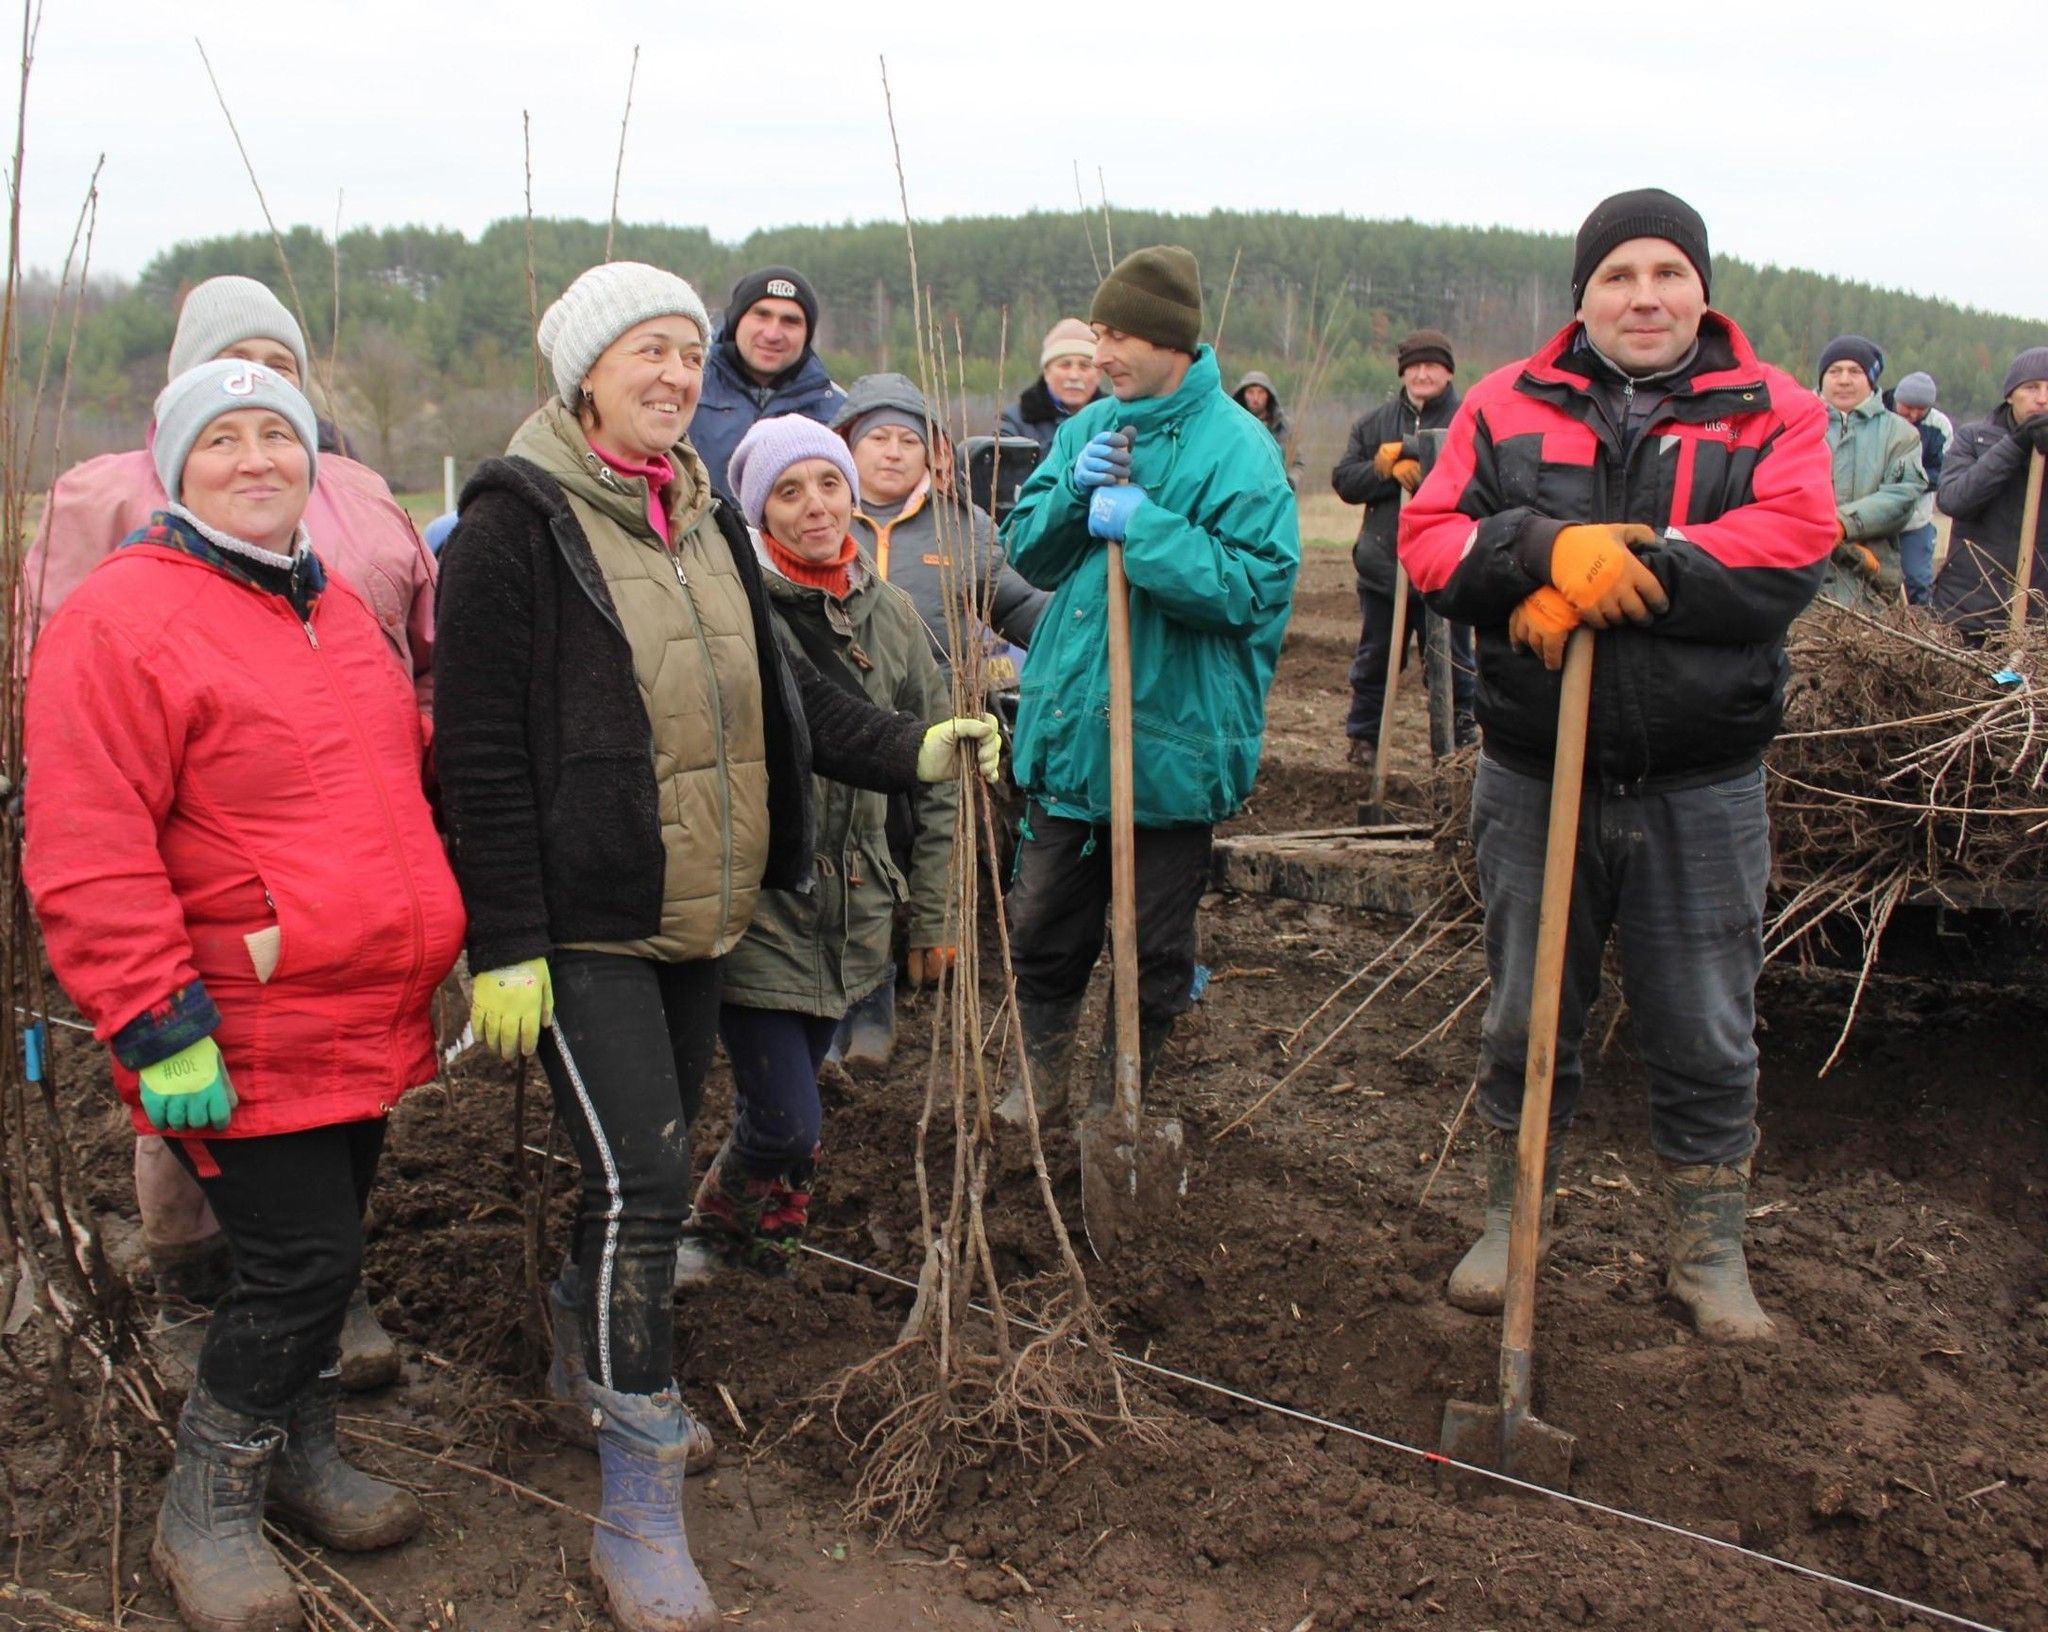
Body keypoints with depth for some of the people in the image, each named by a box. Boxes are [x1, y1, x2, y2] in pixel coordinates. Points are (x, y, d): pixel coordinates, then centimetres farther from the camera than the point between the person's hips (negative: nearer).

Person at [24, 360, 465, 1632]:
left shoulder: (336, 609, 14)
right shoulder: (122, 618, -13)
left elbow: (411, 771, 26)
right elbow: (88, 850, -18)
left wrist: (448, 942, 24)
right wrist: (157, 1024, -21)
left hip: (367, 1022, 8)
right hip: (247, 1040, -8)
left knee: (323, 1252, 18)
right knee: (302, 1263, -6)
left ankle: (302, 1458, 37)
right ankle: (205, 1516, 14)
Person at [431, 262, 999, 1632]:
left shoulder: (703, 517, 11)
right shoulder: (517, 525, -13)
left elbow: (776, 686, 16)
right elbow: (484, 751, -16)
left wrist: (908, 750, 5)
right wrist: (507, 945, -18)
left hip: (702, 911, 8)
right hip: (583, 925, -8)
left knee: (648, 1157, 19)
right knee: (642, 1178, -11)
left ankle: (593, 1361, 43)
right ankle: (639, 1517, -1)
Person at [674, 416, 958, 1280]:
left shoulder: (888, 611, 6)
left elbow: (932, 773, 12)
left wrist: (932, 911, 12)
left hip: (853, 911, 5)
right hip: (752, 909, -5)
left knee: (778, 1103, 15)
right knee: (788, 1124, -5)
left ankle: (740, 1238, 41)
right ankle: (720, 1227, 26)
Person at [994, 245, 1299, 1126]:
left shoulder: (1236, 447, -13)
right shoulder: (1086, 429, 7)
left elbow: (1256, 587, -21)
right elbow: (1027, 551, 9)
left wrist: (1143, 524, -25)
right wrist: (1073, 492, -11)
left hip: (1171, 739, -5)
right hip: (1066, 725, 5)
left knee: (1155, 943, 10)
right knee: (1042, 921, 14)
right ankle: (1040, 1069, 34)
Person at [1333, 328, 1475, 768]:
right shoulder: (1374, 423, 8)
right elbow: (1344, 480, 1)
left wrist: (1401, 461, -21)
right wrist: (1391, 470, -17)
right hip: (1384, 565, 3)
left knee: (1452, 664, 8)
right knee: (1374, 661, 14)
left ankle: (1458, 741, 21)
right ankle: (1363, 737, 27)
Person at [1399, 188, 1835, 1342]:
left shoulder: (1773, 413, 1)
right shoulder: (1507, 407, 5)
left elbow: (1792, 550, -15)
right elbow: (1430, 540, -6)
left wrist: (1623, 571, -22)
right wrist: (1551, 549, -24)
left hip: (1703, 788, -1)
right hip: (1536, 779, 1)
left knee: (1707, 1039, 8)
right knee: (1528, 1021, 14)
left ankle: (1711, 1252, 27)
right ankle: (1510, 1225, 32)